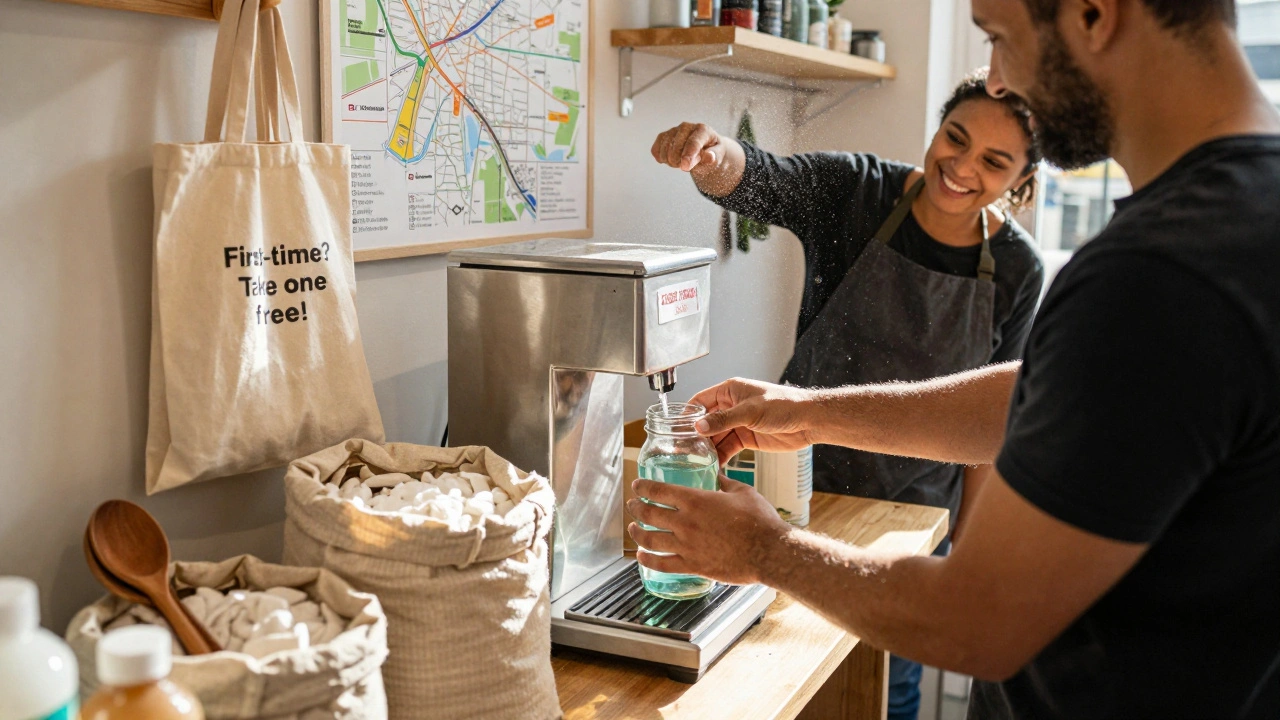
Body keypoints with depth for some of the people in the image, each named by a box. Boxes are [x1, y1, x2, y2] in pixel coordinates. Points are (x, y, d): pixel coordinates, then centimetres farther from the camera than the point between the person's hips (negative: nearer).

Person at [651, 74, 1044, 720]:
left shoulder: (1016, 269, -7)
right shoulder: (857, 192, -13)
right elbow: (759, 181, -31)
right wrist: (714, 156, -54)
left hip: (912, 504, 2)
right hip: (805, 476, -1)